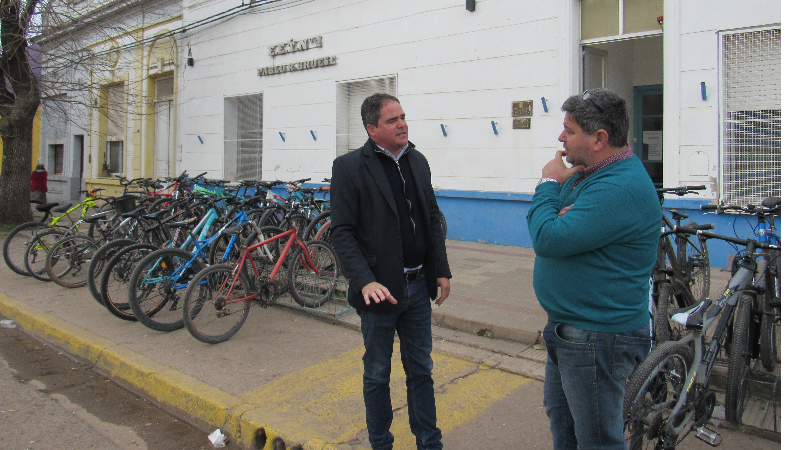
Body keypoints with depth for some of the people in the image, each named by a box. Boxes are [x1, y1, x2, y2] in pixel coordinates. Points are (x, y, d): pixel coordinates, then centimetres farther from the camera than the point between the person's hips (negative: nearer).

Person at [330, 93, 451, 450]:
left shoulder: (417, 161, 8)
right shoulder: (349, 167, -10)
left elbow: (432, 220, 13)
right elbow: (342, 232, -13)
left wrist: (441, 270, 8)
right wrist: (366, 282, -23)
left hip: (418, 287, 5)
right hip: (380, 289, -5)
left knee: (421, 370, 17)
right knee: (377, 374, 13)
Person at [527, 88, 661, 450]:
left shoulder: (621, 188, -26)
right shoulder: (587, 171, 8)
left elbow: (547, 239, -30)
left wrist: (550, 184, -14)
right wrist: (562, 211, -16)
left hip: (597, 338, -10)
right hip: (566, 327, 10)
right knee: (560, 418, 27)